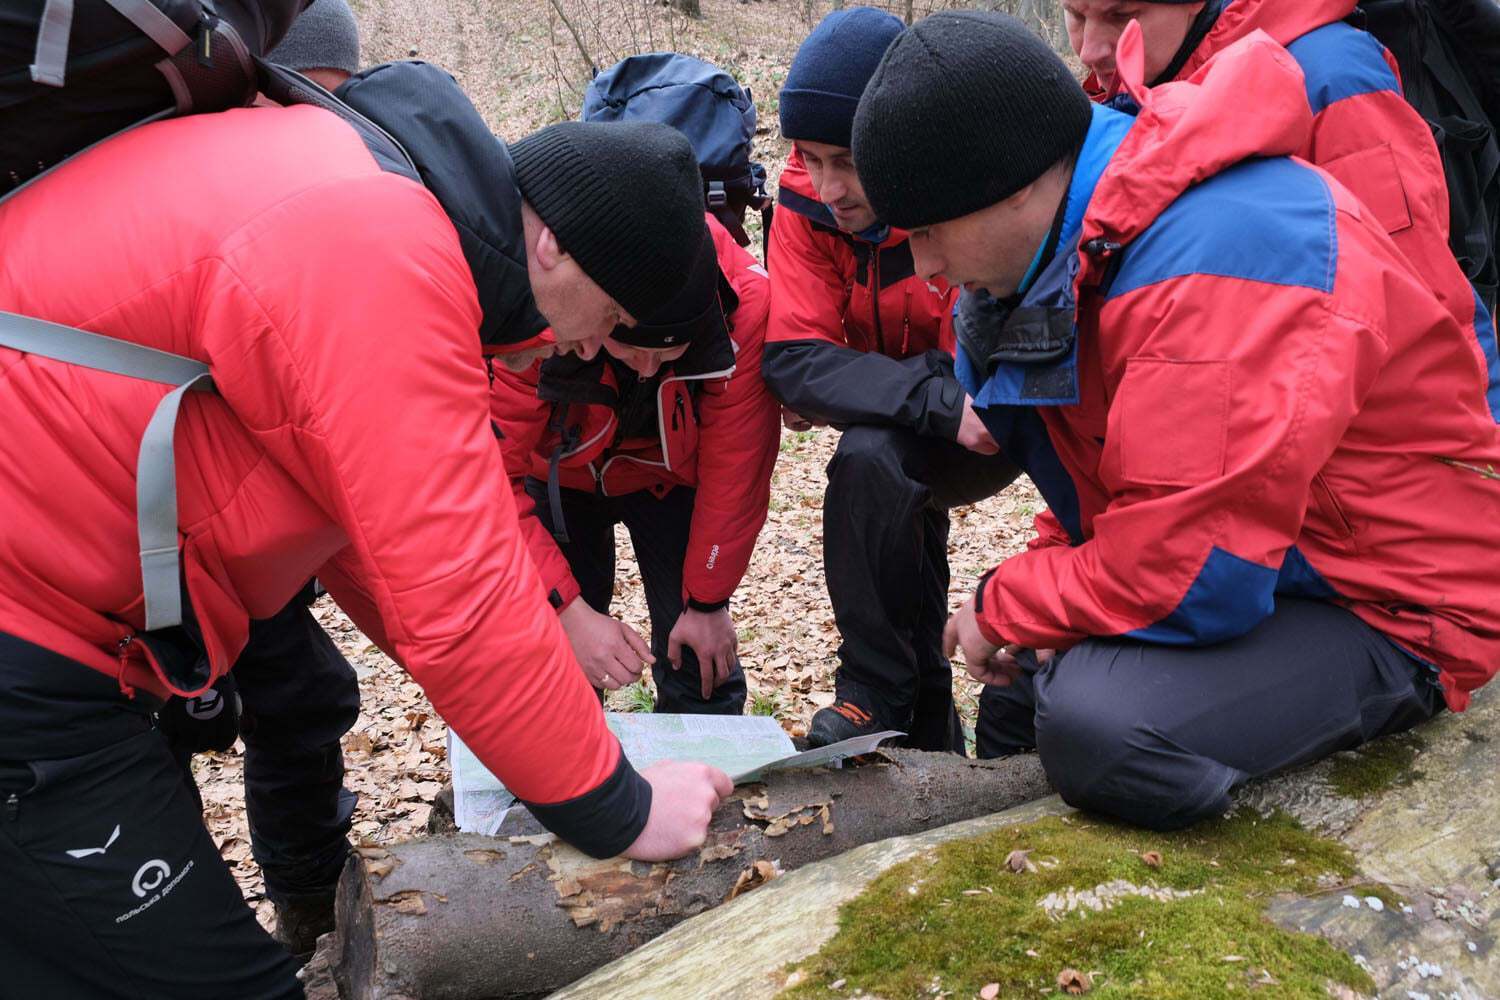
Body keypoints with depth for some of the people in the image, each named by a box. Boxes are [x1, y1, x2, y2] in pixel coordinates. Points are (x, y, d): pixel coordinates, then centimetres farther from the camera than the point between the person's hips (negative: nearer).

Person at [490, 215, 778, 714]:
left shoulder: (743, 306, -33)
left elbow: (735, 468, -22)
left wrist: (707, 602, -14)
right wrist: (570, 611, -37)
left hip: (670, 477, 1)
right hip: (558, 473, 0)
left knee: (700, 669, -4)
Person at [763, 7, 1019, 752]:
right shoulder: (806, 200, -13)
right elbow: (791, 358, -22)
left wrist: (841, 389, -22)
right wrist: (938, 401, -35)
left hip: (990, 430, -5)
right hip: (907, 446, 6)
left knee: (871, 459, -28)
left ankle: (877, 695, -13)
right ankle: (924, 716, 16)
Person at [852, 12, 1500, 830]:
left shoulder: (1217, 255, -31)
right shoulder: (1089, 230, 0)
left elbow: (1193, 576, -31)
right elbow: (1102, 491, 13)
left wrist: (1004, 607, -15)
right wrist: (1043, 598, -3)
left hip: (1389, 609, -9)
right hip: (1269, 567, 9)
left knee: (1094, 720, -31)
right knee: (1024, 691, 11)